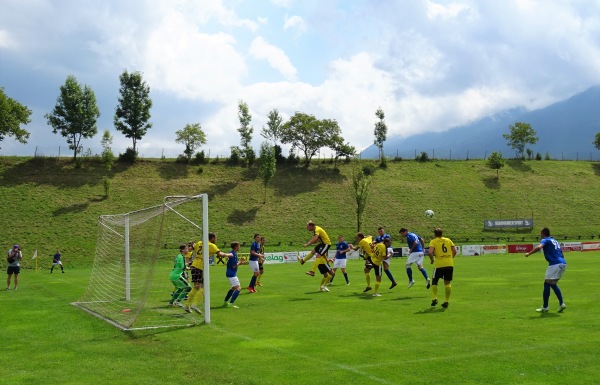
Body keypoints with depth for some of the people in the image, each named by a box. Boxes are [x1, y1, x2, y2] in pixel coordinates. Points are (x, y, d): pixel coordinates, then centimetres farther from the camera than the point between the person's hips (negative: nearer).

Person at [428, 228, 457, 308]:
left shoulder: (433, 241, 2)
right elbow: (454, 251, 6)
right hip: (450, 264, 3)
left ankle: (435, 298, -1)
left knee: (434, 282, 12)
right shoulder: (448, 240, 13)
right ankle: (446, 301, 8)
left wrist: (432, 260, 3)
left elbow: (430, 252, -13)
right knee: (447, 283, 9)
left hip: (439, 265, -3)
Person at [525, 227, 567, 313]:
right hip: (562, 263, 9)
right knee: (553, 284, 19)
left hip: (555, 264, -9)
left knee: (547, 284, -3)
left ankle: (545, 307, -3)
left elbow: (539, 247, -22)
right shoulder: (554, 241, 24)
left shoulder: (545, 240, -1)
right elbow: (560, 251, 28)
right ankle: (561, 304, 12)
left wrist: (529, 253, -15)